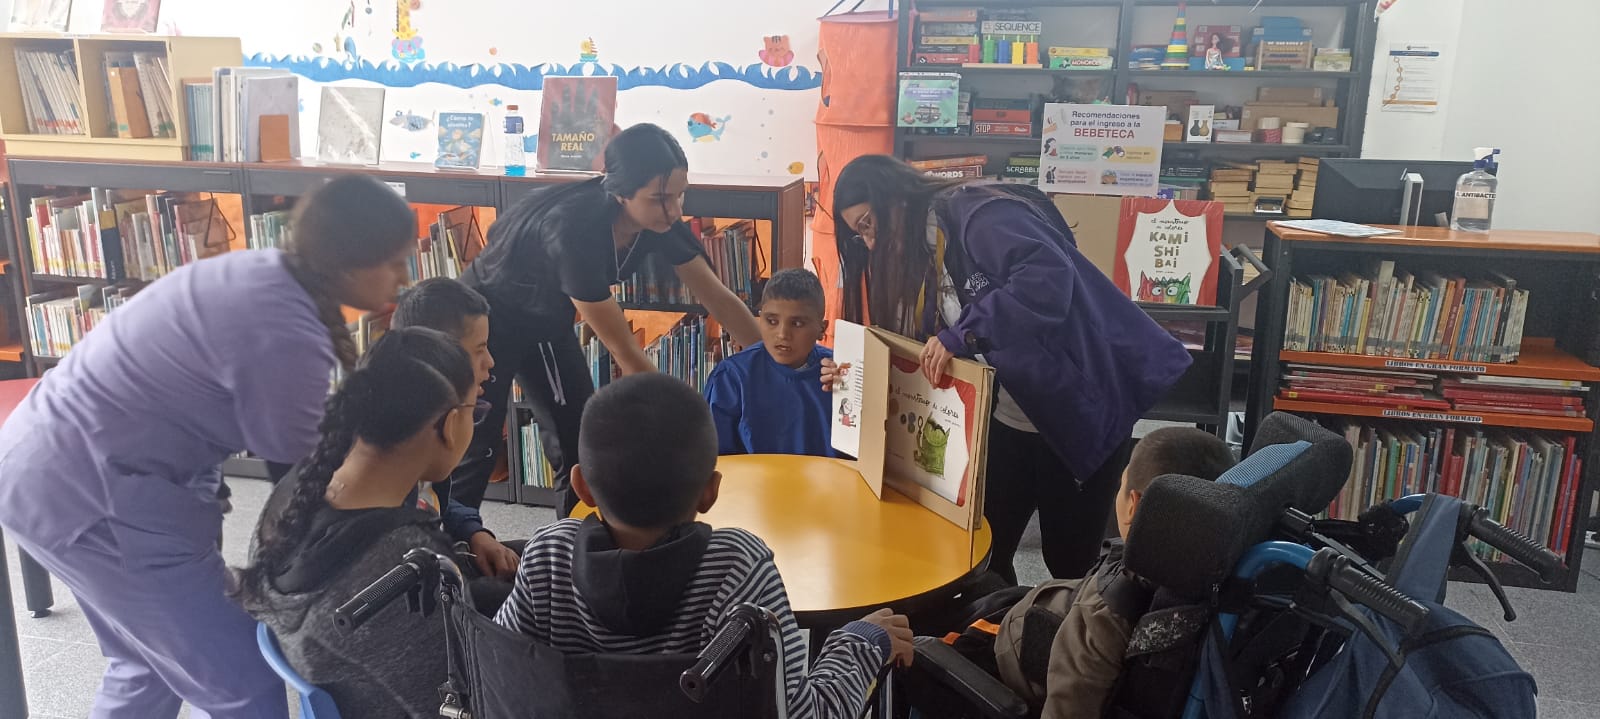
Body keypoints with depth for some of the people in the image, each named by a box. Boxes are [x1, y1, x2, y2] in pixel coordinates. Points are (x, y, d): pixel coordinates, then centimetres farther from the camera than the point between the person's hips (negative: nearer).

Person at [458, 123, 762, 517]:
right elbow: (625, 353, -35)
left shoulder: (659, 221, -19)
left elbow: (719, 298, -9)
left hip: (546, 321, 7)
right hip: (488, 317, -6)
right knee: (476, 452, 0)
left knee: (582, 450, 3)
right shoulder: (574, 229, -39)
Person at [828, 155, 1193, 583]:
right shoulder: (922, 254, 8)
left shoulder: (977, 215, -18)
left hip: (1080, 405, -8)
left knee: (1070, 563, 3)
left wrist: (965, 333, -38)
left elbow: (1050, 274, -36)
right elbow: (923, 354, 7)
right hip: (1010, 417, 8)